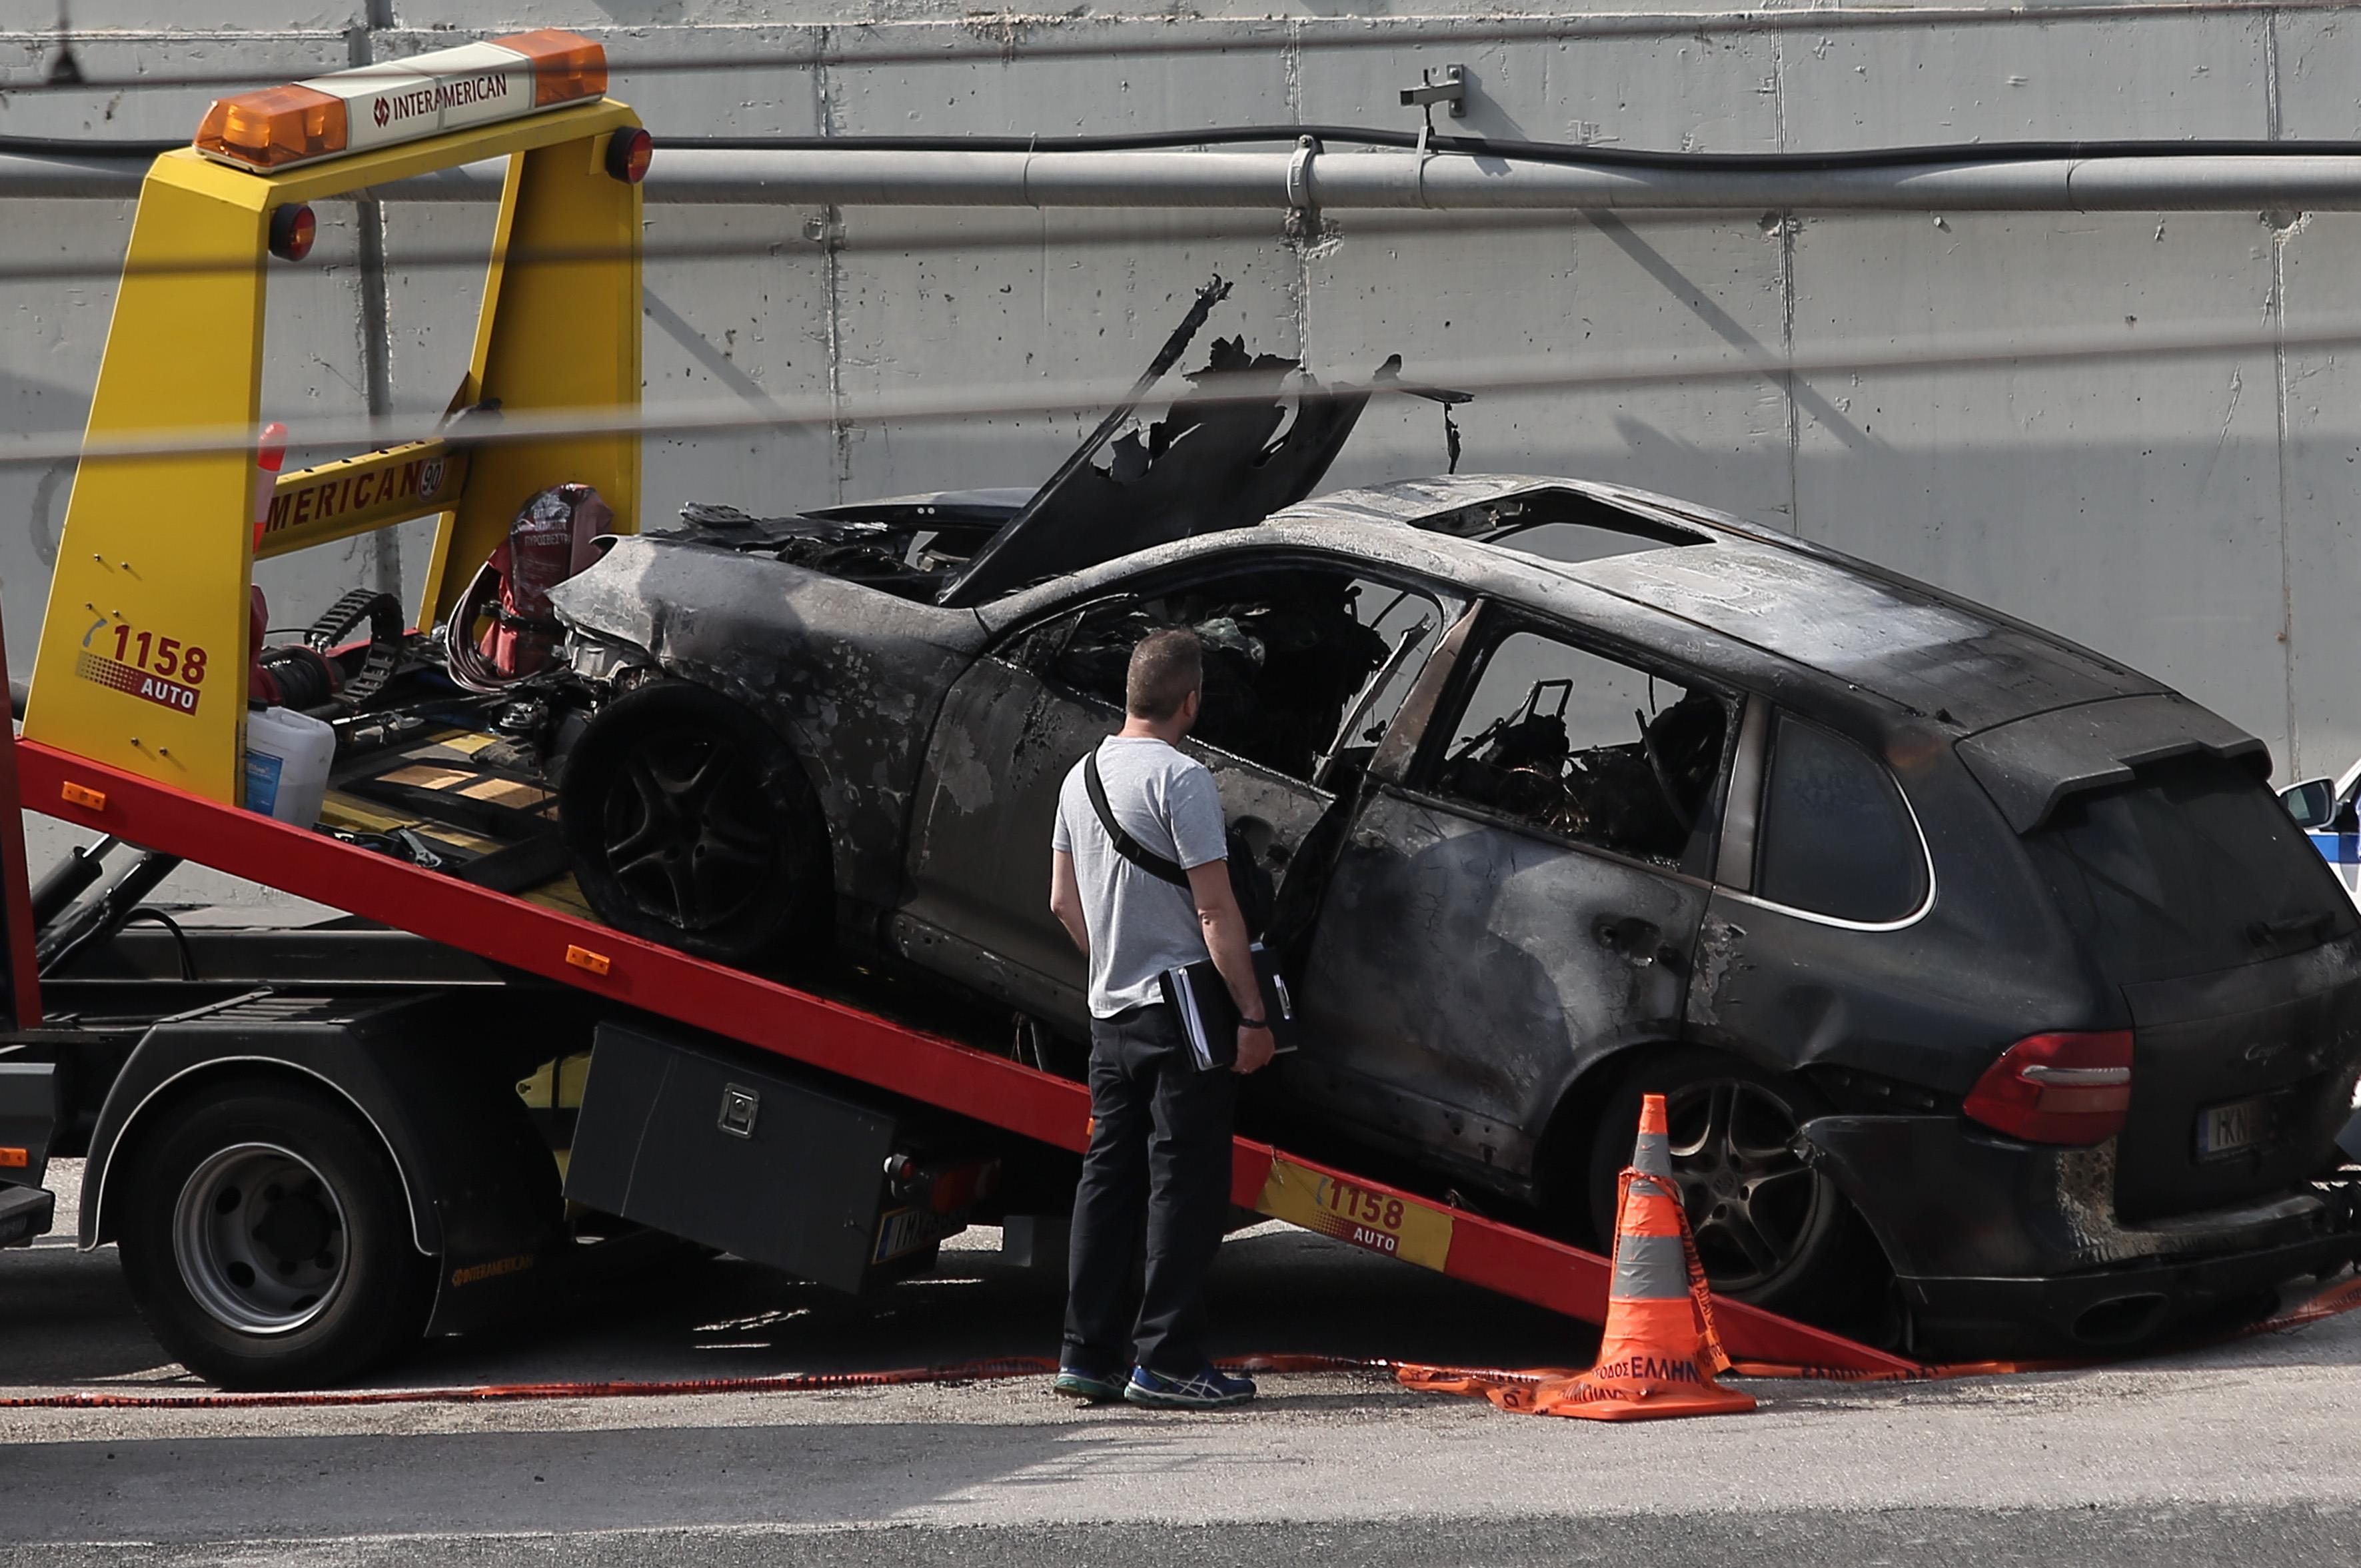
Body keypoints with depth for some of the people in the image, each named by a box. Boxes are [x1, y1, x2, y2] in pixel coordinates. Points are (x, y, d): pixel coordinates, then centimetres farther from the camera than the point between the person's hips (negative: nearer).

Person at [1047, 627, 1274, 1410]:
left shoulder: (1082, 778, 11)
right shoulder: (1180, 779, -14)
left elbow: (1063, 902, 18)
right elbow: (1214, 911, -16)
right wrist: (1252, 1014, -13)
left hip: (1111, 1013, 8)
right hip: (1182, 1010, -8)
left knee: (1110, 1176, 11)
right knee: (1185, 1180, -4)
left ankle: (1089, 1353, 12)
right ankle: (1166, 1359, -6)